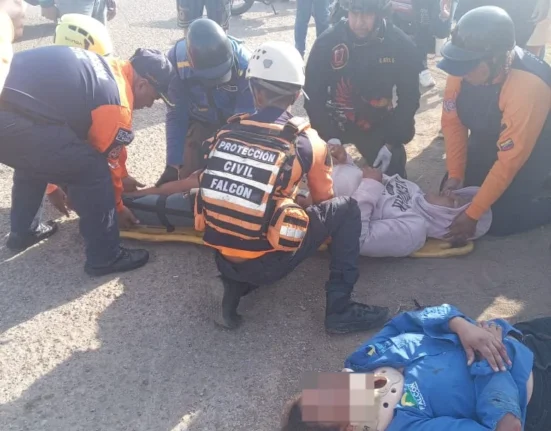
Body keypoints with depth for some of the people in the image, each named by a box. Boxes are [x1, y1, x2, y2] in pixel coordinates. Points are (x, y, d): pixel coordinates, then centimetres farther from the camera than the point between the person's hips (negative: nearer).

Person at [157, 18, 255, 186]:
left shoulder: (244, 64, -36)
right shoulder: (177, 59, -31)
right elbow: (176, 114, -20)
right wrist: (173, 163, -22)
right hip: (200, 121, 1)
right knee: (188, 175, -6)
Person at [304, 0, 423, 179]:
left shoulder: (401, 45, -14)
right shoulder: (326, 42, -17)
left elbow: (409, 98, -5)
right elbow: (313, 95, -11)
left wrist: (391, 142, -11)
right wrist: (329, 137, -20)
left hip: (378, 126, 1)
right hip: (333, 122, 0)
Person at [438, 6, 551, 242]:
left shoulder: (529, 87, -37)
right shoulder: (464, 65, -22)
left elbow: (510, 159, -32)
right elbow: (452, 122, -9)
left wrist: (472, 214, -29)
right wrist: (455, 174, -13)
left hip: (526, 157, -5)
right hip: (484, 145, 6)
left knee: (497, 221, -8)